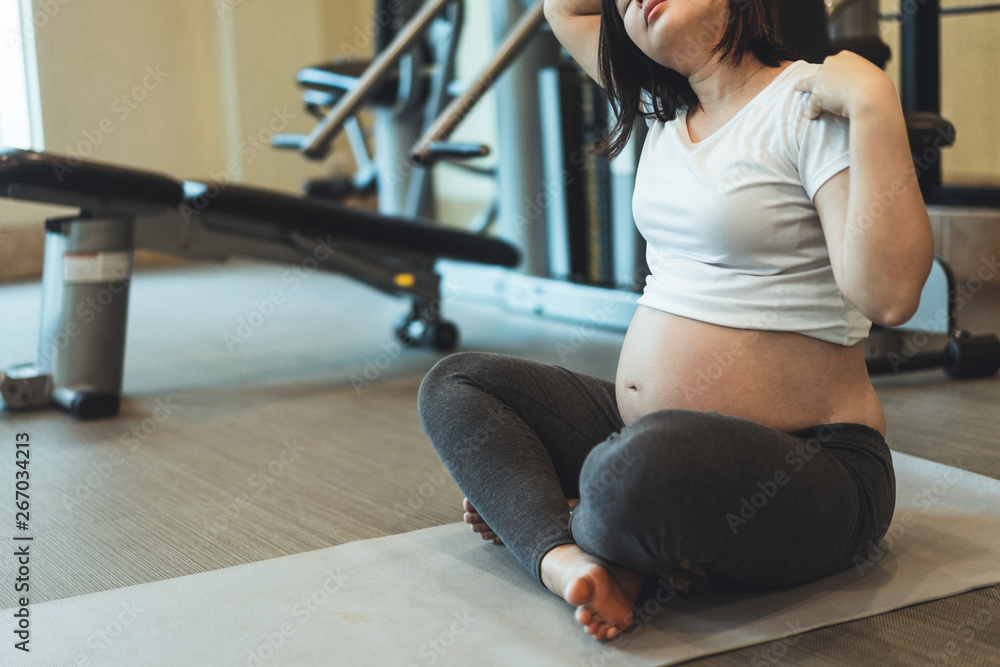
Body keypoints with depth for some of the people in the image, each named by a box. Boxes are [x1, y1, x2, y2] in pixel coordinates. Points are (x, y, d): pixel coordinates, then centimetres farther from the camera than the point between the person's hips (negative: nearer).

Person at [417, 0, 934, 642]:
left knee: (642, 467, -40)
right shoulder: (667, 110, 14)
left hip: (804, 461, -9)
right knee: (453, 385, 4)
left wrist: (873, 102, -24)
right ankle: (567, 559, -20)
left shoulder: (811, 105, -11)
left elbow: (889, 295, -25)